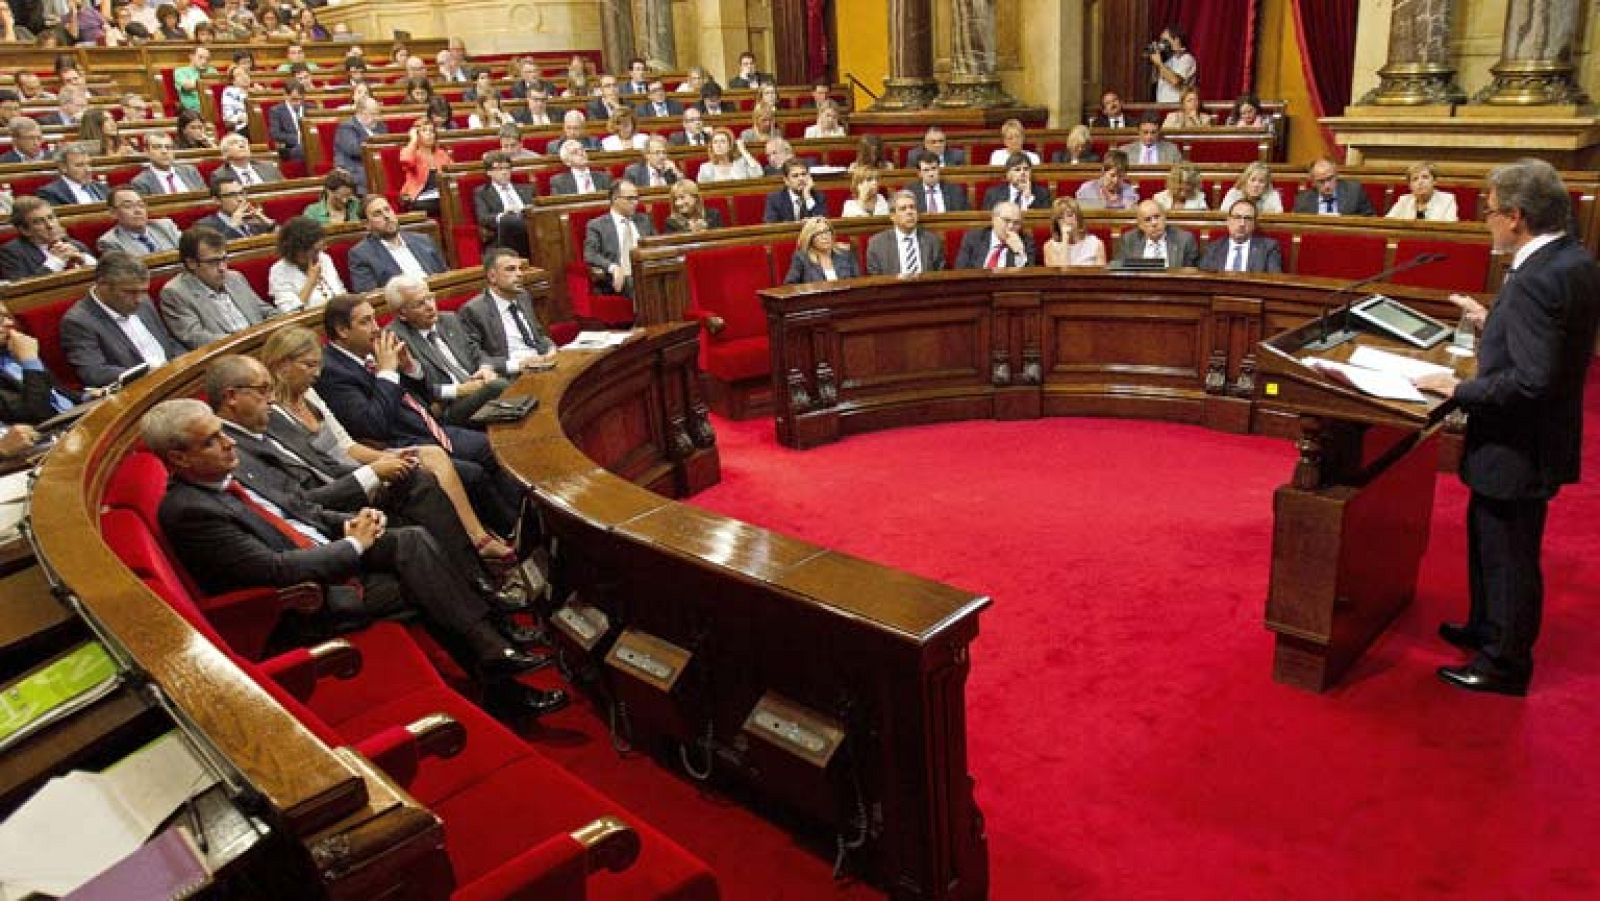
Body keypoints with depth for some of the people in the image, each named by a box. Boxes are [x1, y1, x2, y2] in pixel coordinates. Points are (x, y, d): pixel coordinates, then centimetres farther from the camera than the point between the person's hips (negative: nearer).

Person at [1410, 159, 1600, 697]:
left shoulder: (1537, 279, -27)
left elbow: (1533, 379, -30)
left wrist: (1459, 389, -21)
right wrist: (1491, 320, 12)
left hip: (1518, 449, -10)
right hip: (1534, 439, 10)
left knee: (1509, 558, 7)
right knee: (1488, 539, 26)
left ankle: (1505, 664, 24)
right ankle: (1487, 630, 44)